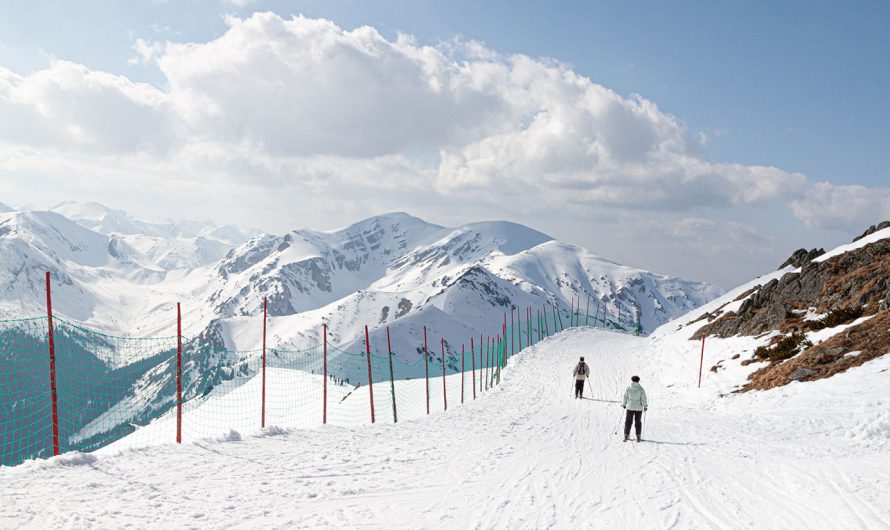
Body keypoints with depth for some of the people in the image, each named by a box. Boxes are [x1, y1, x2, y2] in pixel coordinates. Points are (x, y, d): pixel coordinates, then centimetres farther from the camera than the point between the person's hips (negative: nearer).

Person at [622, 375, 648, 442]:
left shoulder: (628, 388, -4)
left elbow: (625, 397, 2)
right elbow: (643, 398, -6)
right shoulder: (640, 389, -8)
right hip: (639, 407, 0)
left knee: (628, 421, 8)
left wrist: (624, 404, 16)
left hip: (630, 407, 0)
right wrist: (645, 406, 5)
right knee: (638, 422, 10)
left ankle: (626, 436, 1)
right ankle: (638, 437, 6)